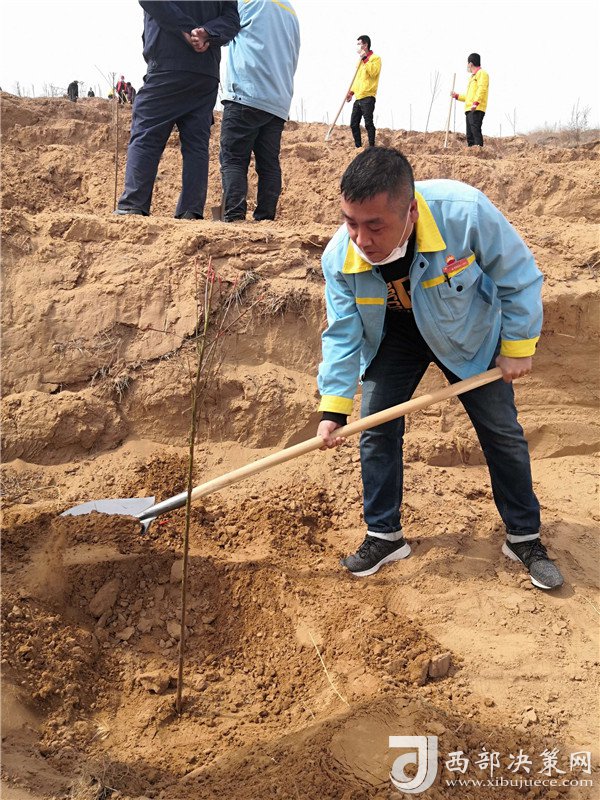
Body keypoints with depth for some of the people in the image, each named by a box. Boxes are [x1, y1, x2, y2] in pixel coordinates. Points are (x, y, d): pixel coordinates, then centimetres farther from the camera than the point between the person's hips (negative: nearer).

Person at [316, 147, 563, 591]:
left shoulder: (465, 212, -40)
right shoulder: (339, 258, -29)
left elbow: (519, 277, -23)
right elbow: (343, 334, -15)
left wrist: (518, 346, -15)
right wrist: (334, 408, -18)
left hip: (470, 335, -1)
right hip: (393, 339, 2)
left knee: (503, 433, 5)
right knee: (377, 431, -2)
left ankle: (525, 538, 22)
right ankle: (385, 536, 16)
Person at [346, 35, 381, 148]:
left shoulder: (375, 58, -3)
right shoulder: (361, 60, 22)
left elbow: (373, 72, -21)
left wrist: (365, 59, -17)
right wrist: (351, 92, 16)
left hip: (368, 97, -8)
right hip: (358, 97, 8)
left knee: (368, 123, -9)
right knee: (354, 124, 6)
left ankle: (371, 147, -5)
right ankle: (358, 147, 13)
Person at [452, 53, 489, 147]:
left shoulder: (482, 73, 2)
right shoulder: (473, 77, 31)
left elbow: (482, 89, -14)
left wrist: (476, 103, -25)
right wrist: (457, 96, 32)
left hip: (476, 109, -10)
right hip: (469, 110, 10)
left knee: (475, 130, -22)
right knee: (470, 135, 4)